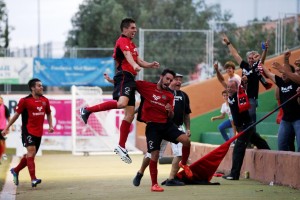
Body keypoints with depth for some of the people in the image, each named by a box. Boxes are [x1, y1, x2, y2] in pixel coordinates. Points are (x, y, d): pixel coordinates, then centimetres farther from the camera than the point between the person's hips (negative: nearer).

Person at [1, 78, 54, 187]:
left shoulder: (45, 100, 8)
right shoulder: (25, 101, -7)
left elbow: (48, 114, 23)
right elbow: (17, 114, 1)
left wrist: (50, 126, 7)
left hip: (38, 132, 6)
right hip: (28, 130, -6)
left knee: (30, 155, 12)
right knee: (31, 151, -21)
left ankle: (15, 170, 36)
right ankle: (33, 179, -25)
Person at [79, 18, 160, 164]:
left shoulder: (131, 44, 27)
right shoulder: (123, 41, -3)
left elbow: (138, 61, 31)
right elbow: (127, 55, -23)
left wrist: (150, 65, 11)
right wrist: (135, 65, -43)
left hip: (130, 79, 10)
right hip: (124, 76, -10)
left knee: (130, 115, 6)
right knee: (121, 103, -34)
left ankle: (121, 147, 7)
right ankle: (87, 110, -22)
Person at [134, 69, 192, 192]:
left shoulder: (170, 95, 11)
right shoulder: (147, 87, 0)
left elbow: (171, 117, 10)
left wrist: (170, 111, -12)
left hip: (166, 124, 3)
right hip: (152, 126, -3)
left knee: (186, 140, -17)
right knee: (154, 155, -9)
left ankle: (183, 163, 11)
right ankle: (154, 184, 7)